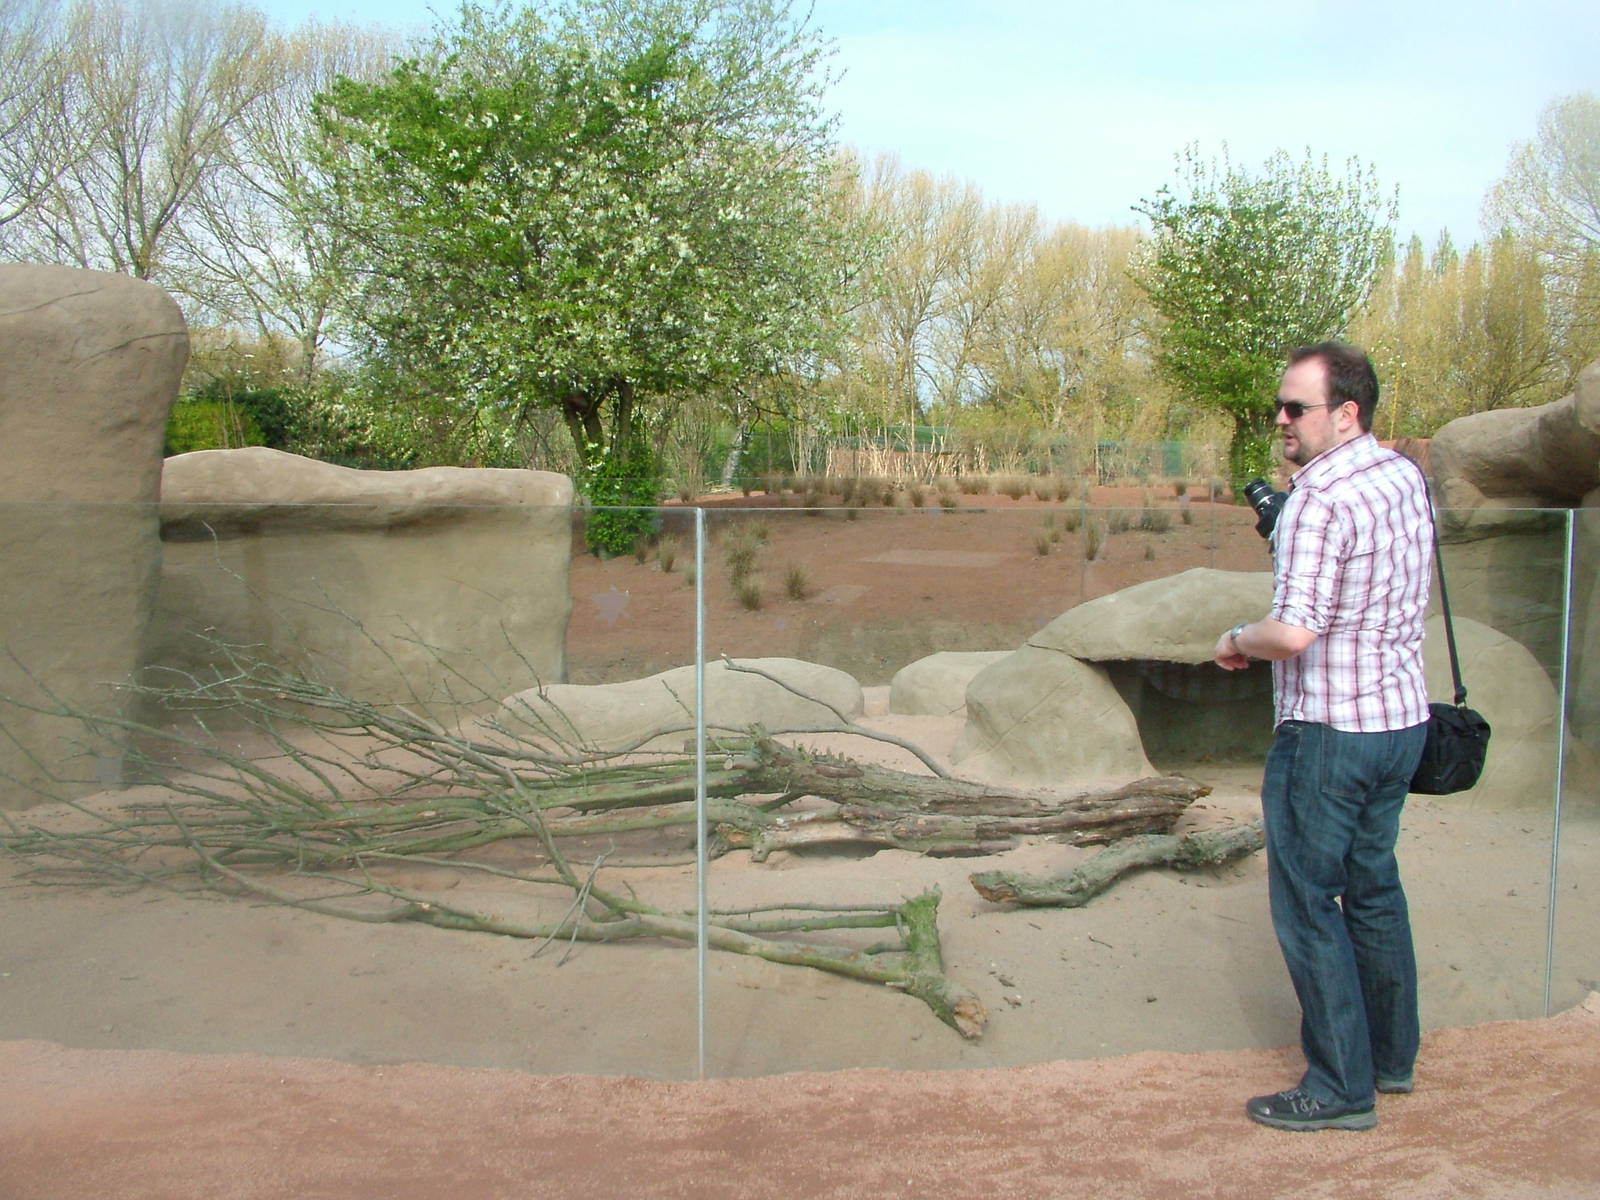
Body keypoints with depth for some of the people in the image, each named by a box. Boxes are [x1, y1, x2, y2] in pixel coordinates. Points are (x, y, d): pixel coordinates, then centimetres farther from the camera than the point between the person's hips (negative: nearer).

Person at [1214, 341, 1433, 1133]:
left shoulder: (1320, 497, -20)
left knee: (1306, 902, 2)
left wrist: (1237, 639, -7)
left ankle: (1342, 1088, 10)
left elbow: (1294, 632, -27)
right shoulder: (1406, 477, 7)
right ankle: (1391, 1055, 33)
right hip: (1402, 717, 9)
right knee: (1373, 888, 20)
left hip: (1327, 732, -9)